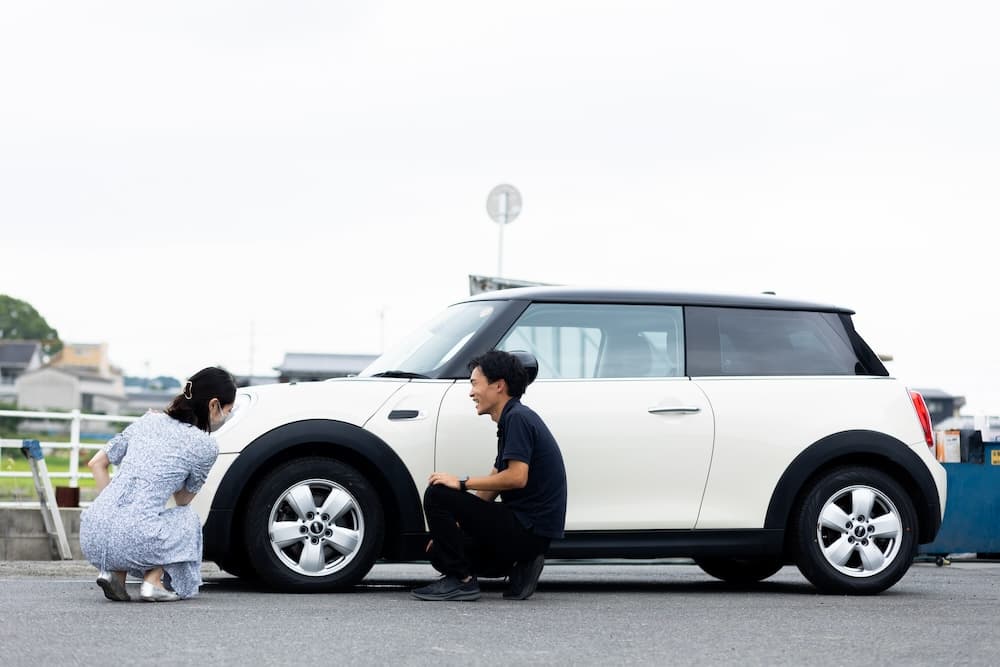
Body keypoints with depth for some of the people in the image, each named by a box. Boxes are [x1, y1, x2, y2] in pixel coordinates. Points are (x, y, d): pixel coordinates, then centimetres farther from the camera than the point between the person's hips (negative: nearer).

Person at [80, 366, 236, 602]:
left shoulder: (148, 421, 18)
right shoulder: (205, 446, 2)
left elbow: (96, 463, 22)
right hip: (132, 539, -5)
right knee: (188, 518, 26)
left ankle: (112, 572, 14)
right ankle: (153, 582, 7)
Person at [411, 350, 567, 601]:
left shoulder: (518, 418, -14)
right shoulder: (512, 419, 18)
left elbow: (516, 477, -25)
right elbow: (492, 486, 21)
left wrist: (462, 483, -15)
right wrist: (447, 530, 18)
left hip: (527, 530, -10)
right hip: (529, 533, 10)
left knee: (436, 495, -14)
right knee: (440, 551, 16)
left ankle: (461, 580, -10)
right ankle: (520, 567, 7)